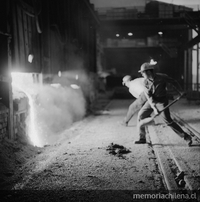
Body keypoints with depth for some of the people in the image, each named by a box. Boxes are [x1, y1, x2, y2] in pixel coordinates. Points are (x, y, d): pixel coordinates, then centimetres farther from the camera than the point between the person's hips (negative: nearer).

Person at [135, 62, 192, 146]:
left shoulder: (162, 77, -20)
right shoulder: (145, 82, -10)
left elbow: (174, 82, -2)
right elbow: (149, 96, -17)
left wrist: (181, 93, 1)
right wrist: (154, 108, -29)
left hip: (162, 101, -5)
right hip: (151, 101, 5)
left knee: (167, 120, -14)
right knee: (141, 115, 0)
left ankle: (186, 137, -4)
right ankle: (142, 138, 15)